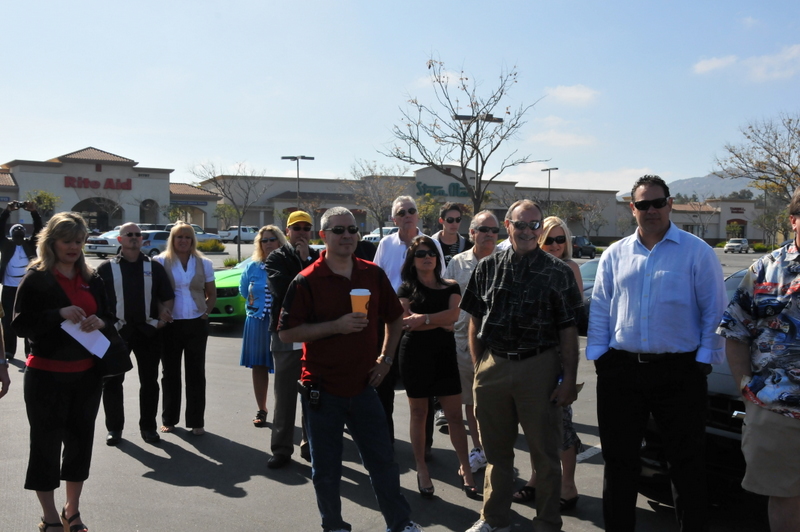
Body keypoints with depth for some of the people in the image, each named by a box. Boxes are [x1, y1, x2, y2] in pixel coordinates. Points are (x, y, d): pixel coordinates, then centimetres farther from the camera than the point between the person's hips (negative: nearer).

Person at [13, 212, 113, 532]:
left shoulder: (91, 278, 9)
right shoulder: (36, 278, -5)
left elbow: (109, 316, 14)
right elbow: (21, 324, -10)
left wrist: (100, 322, -8)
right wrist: (60, 314, -23)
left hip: (86, 373, 5)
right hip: (46, 375, -4)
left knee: (81, 441, 11)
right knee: (46, 444, 5)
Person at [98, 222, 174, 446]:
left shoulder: (154, 267, 7)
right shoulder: (107, 268, 2)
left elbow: (168, 297, 9)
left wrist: (162, 320, -5)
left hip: (148, 331, 1)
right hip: (117, 331, -1)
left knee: (149, 381, 7)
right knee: (112, 381, 5)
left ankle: (148, 426, 19)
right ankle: (114, 428, 19)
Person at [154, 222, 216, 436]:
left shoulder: (204, 264, 6)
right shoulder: (161, 262, -1)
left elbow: (211, 294, 14)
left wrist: (206, 312, 2)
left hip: (197, 324, 1)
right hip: (170, 324, -1)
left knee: (196, 373, 5)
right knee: (170, 373, 9)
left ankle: (196, 422, 13)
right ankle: (169, 419, 22)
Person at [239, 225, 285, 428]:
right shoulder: (253, 267, 9)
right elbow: (244, 291, 19)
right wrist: (255, 304, 11)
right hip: (257, 322, 4)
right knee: (259, 366, 9)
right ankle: (261, 410, 21)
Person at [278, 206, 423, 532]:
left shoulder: (373, 274, 2)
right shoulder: (306, 281, -9)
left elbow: (394, 318, 16)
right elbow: (287, 332, -12)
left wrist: (386, 358, 8)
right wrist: (336, 325, -20)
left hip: (363, 386, 3)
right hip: (323, 390, -3)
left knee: (383, 461, 11)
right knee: (326, 470, 10)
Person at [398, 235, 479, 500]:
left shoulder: (450, 287, 9)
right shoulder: (406, 288, 4)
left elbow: (453, 314, -10)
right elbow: (406, 323, -9)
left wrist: (423, 318, -18)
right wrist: (441, 323, -10)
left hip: (445, 354, 1)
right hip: (415, 354, -1)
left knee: (455, 414, 1)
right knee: (418, 414, 6)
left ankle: (465, 469, 10)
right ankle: (422, 470, 18)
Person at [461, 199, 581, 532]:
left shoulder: (557, 273, -2)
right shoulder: (487, 268, 7)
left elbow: (568, 330, -4)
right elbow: (475, 322, 11)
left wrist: (569, 378, -9)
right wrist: (478, 366, 5)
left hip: (539, 368, -3)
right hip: (493, 367, 3)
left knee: (545, 451, 8)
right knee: (496, 450, 15)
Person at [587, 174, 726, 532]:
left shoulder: (696, 252, -1)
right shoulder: (615, 255, 8)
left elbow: (714, 311, -1)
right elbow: (600, 310, 8)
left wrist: (704, 358, -7)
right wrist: (598, 355, 1)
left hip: (679, 371, -3)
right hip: (621, 369, 3)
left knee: (686, 462, 8)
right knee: (618, 459, 13)